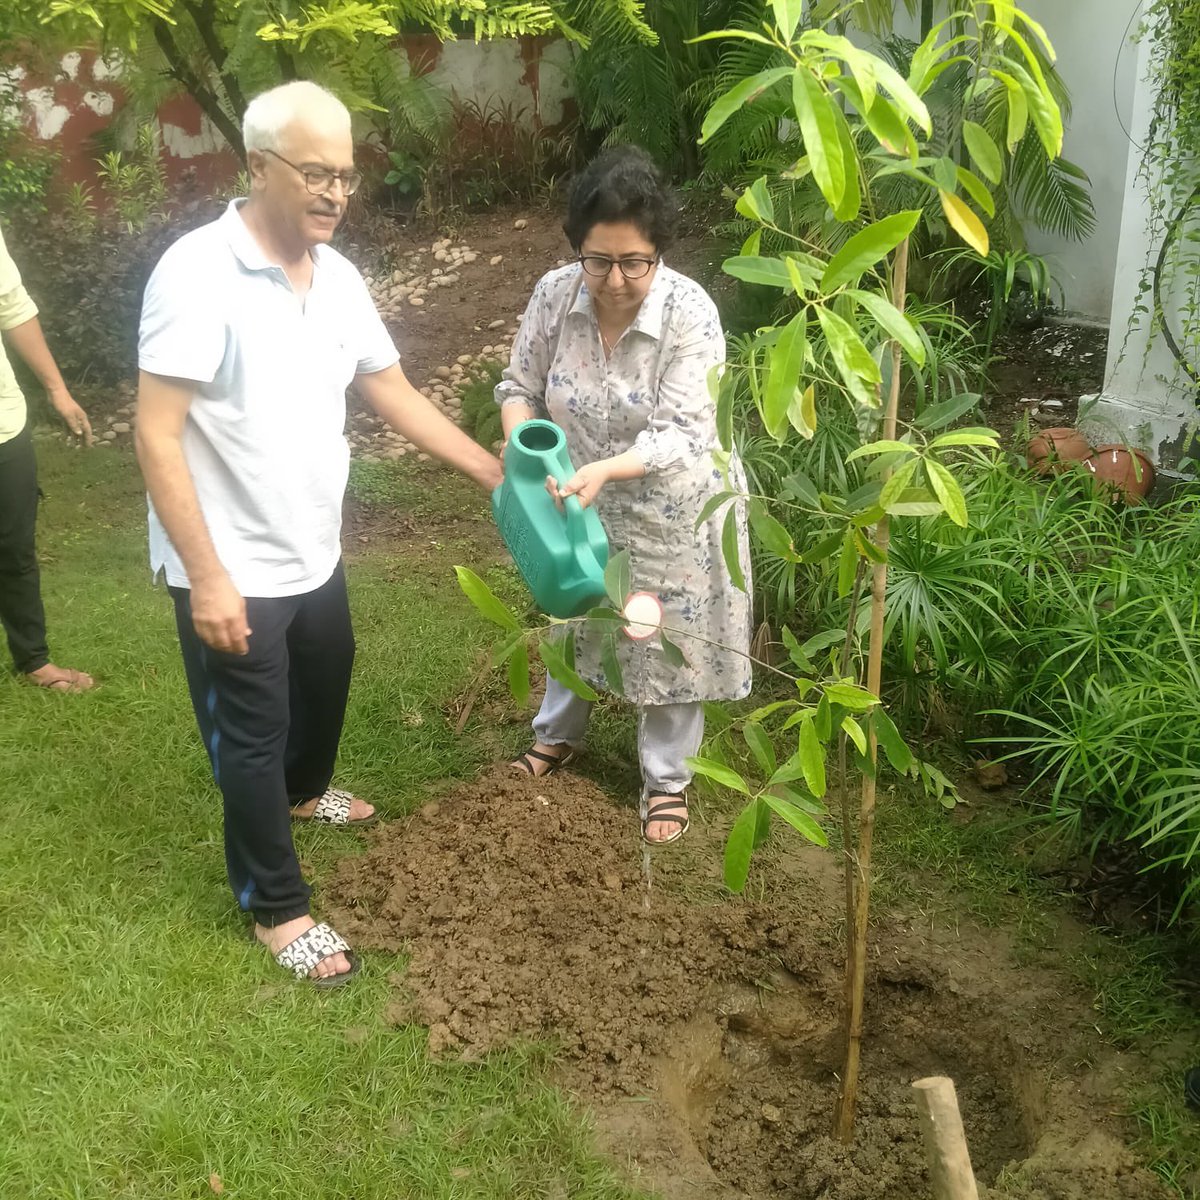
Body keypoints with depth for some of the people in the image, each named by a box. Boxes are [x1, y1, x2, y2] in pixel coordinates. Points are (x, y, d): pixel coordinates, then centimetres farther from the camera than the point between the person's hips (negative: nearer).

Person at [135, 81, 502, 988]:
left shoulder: (338, 276, 0)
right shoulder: (197, 275, -23)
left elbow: (395, 394, 10)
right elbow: (157, 436, -23)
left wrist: (496, 474, 6)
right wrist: (207, 577, -25)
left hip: (315, 554, 8)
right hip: (232, 572, -8)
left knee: (326, 684, 28)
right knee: (251, 736, 7)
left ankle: (304, 790, 58)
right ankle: (277, 907, 25)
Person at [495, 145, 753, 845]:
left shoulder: (690, 313, -27)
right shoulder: (555, 294, -16)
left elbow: (682, 434, -28)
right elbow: (520, 385, -4)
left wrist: (603, 470, -43)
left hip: (671, 511, -4)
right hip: (583, 503, 4)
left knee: (669, 643, 12)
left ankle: (667, 778, 34)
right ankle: (559, 734, 50)